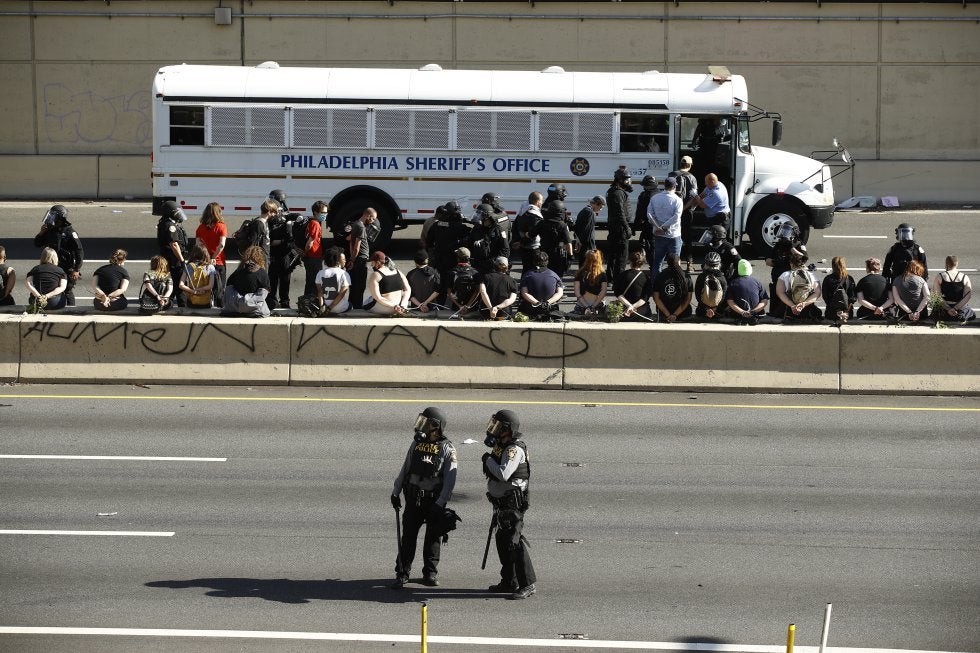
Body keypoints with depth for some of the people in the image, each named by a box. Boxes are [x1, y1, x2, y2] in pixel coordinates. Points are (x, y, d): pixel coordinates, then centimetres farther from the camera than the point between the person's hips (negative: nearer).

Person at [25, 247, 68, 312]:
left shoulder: (36, 269, 13)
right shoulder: (60, 271, 8)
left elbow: (27, 283, -2)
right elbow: (62, 287, -6)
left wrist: (38, 296, -14)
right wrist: (48, 296, -15)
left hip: (36, 302, 2)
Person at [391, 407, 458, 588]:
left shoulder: (447, 449, -6)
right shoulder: (416, 444, 8)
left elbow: (450, 479, -11)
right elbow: (404, 469, 15)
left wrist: (440, 503, -17)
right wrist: (396, 492, 11)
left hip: (434, 500, -3)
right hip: (413, 498, 3)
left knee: (433, 538, 6)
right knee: (408, 536, 0)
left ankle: (430, 573, 18)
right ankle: (402, 574, 2)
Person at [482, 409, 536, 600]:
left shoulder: (515, 450, -19)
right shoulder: (501, 446, 13)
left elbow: (503, 474, -32)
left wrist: (488, 459, -16)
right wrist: (497, 509, 26)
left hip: (513, 504, -10)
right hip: (502, 503, 10)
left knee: (514, 542, -12)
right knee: (503, 542, 14)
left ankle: (528, 584, -9)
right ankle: (509, 582, 23)